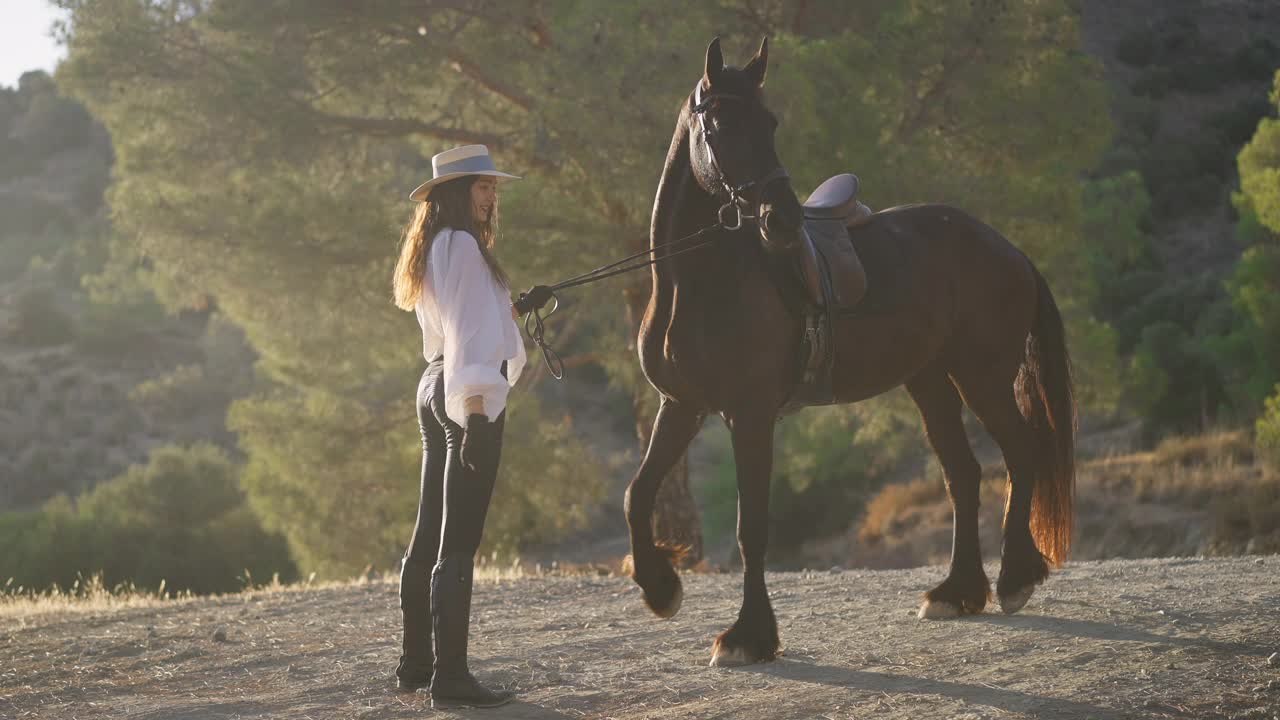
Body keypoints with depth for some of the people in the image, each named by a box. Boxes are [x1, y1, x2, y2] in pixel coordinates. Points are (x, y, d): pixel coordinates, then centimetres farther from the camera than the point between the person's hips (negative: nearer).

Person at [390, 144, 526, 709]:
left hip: (433, 390, 10)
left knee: (429, 534, 16)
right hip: (468, 393, -10)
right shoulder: (462, 246, -12)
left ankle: (416, 663, 24)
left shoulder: (431, 249, 17)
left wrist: (503, 303, 36)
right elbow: (467, 334, -20)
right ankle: (449, 677, -13)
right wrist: (476, 415, -24)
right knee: (459, 542, -11)